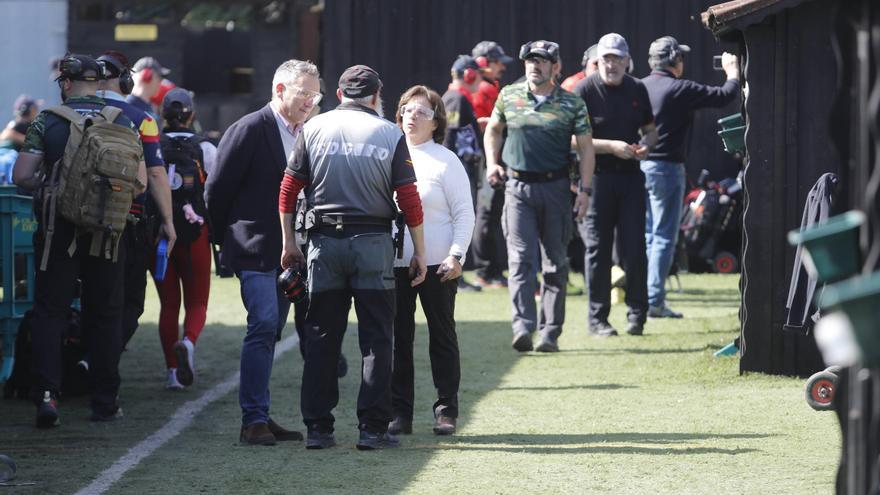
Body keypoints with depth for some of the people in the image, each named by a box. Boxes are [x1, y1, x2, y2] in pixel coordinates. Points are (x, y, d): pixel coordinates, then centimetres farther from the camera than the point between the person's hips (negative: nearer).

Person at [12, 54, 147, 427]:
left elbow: (21, 176, -8)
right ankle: (105, 403, 13)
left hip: (58, 228, -2)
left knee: (49, 312, 4)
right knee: (105, 316, 11)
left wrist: (47, 185, 12)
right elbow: (140, 181, 2)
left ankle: (46, 393, -12)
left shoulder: (47, 122, -3)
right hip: (107, 234, 2)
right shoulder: (121, 122, 3)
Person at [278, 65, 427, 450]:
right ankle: (372, 429, 0)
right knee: (376, 338, 3)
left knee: (321, 338, 7)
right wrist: (420, 252, 5)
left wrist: (289, 243, 12)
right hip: (373, 242, -2)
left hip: (325, 243, 2)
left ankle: (318, 428, 6)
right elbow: (409, 199, -2)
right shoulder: (390, 134, 1)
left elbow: (288, 190, 3)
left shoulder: (314, 129, 5)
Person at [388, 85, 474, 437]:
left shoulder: (446, 161, 0)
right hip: (393, 263, 3)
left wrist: (456, 256, -11)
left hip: (437, 264, -3)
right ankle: (399, 412, 7)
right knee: (397, 339, 3)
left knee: (442, 337, 3)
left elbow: (464, 213, -2)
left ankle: (446, 411, 9)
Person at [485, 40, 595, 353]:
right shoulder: (509, 96, 5)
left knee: (555, 262, 4)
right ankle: (523, 327, -20)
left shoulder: (572, 104, 0)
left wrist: (585, 190, -7)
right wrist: (492, 162, 6)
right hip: (518, 188, 0)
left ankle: (550, 332, 9)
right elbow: (493, 129, 21)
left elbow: (585, 148, 1)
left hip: (556, 188, 0)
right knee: (521, 257, -11)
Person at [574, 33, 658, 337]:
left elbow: (650, 130, 20)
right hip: (597, 177, -3)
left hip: (630, 175, 3)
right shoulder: (584, 90, -5)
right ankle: (597, 319, 8)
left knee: (634, 247, 1)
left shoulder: (637, 90, 10)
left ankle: (637, 314, 9)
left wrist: (645, 145, -3)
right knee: (598, 249, 1)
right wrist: (611, 146, -19)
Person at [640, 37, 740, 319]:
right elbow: (724, 97, -9)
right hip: (666, 168, -6)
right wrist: (733, 73, 9)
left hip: (639, 166, 6)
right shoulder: (679, 89, -12)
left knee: (646, 235, 14)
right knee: (664, 237, -2)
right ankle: (655, 301, -4)